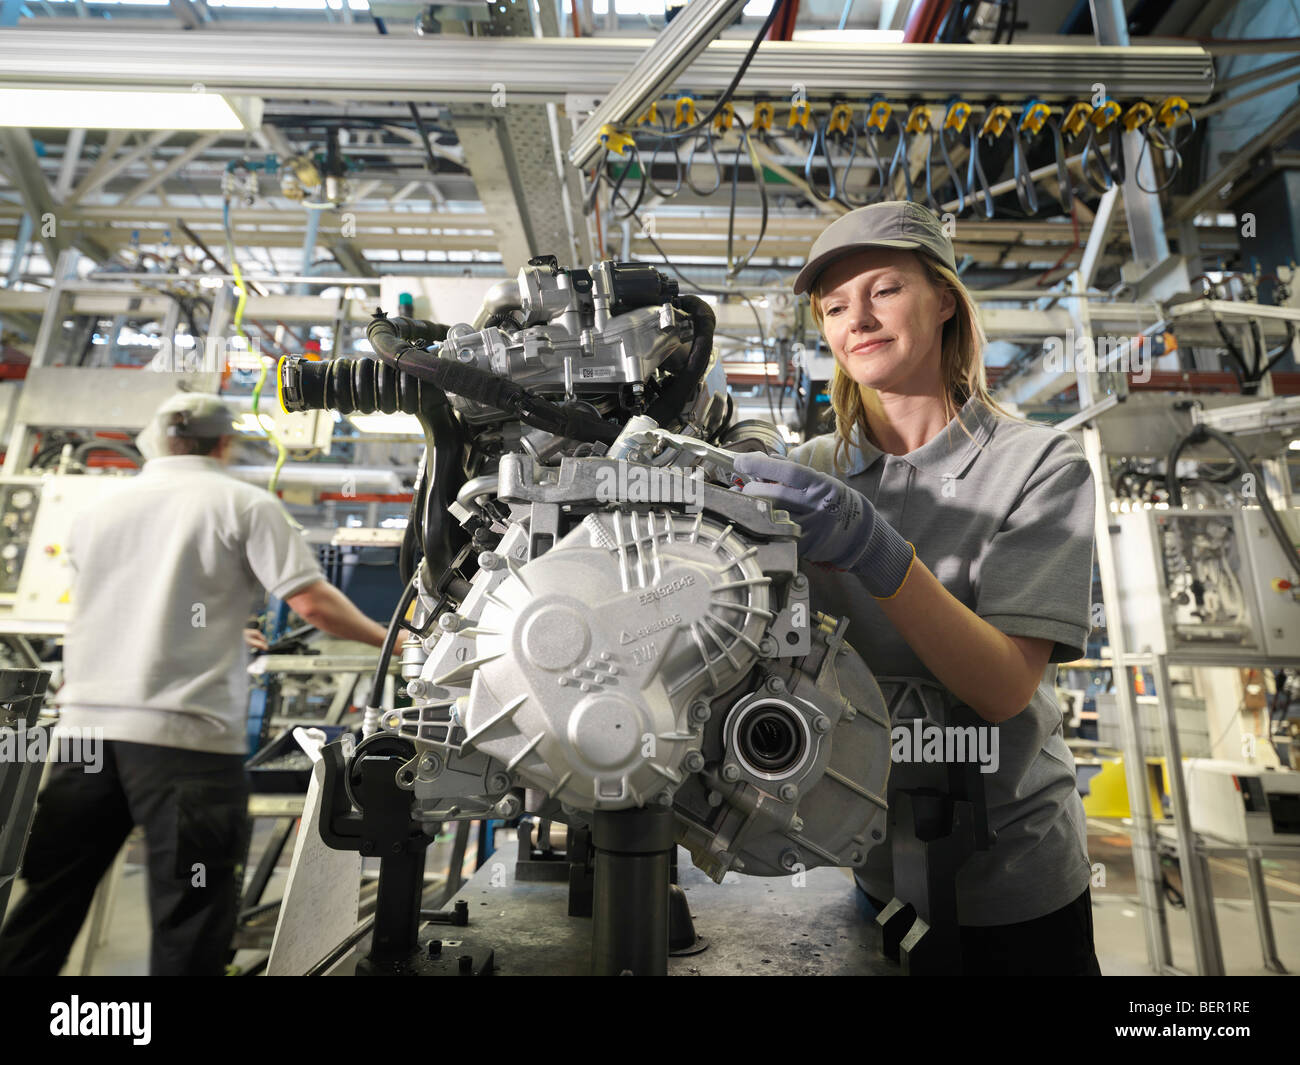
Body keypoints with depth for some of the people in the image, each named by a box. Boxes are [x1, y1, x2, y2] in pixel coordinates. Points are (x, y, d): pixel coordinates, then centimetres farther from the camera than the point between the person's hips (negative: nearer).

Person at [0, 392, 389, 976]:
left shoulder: (97, 511, 13)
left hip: (86, 727, 6)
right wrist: (385, 638, 4)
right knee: (190, 930, 4)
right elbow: (313, 603, -13)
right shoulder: (245, 503, -4)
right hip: (185, 734, -5)